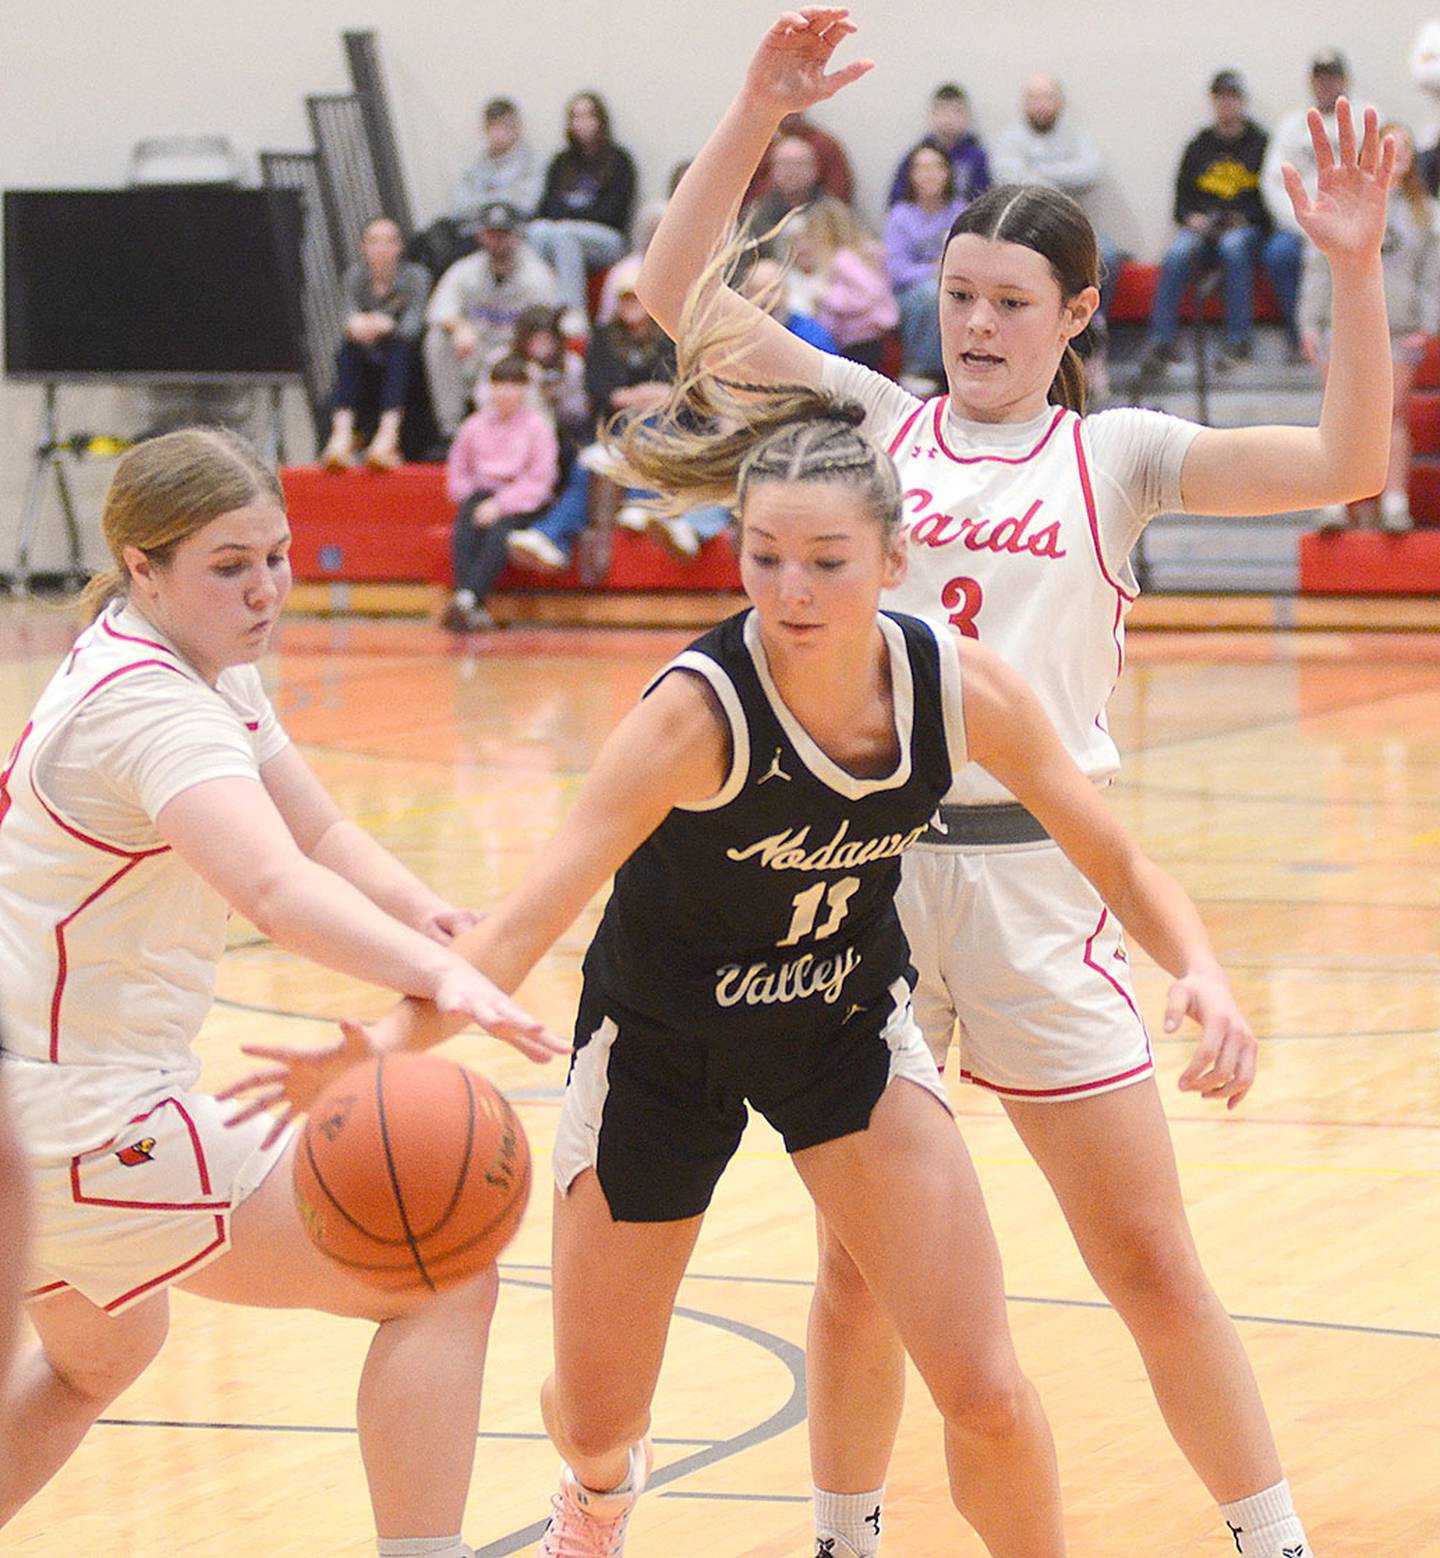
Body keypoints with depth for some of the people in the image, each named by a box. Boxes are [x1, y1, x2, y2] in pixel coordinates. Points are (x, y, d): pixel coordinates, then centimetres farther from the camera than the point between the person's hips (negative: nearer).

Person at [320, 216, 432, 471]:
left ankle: (387, 438, -50)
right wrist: (356, 325, -38)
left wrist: (386, 326, -40)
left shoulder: (414, 276, -5)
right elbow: (351, 314, -13)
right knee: (347, 349, -28)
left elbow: (412, 326, -19)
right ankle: (341, 438, -44)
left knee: (399, 349, -33)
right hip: (364, 371, 2)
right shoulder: (356, 276, 3)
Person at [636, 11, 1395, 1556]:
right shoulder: (875, 423, 7)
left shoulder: (1114, 454, 3)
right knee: (858, 1266, 12)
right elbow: (673, 289, 1)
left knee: (1152, 1266, 2)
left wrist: (1353, 270, -19)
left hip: (1033, 867, -1)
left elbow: (1345, 467, -9)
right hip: (864, 857, 2)